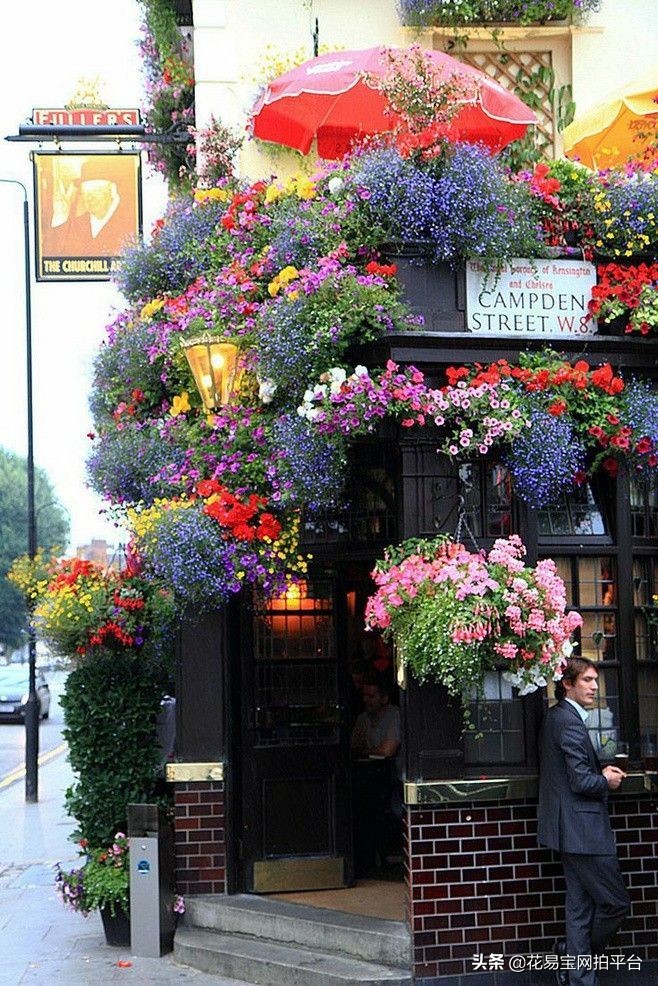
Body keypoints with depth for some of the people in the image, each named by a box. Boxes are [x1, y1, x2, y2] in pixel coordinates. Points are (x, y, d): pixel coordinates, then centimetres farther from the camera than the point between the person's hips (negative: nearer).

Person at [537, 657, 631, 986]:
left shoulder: (555, 717, 13)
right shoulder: (570, 722, -18)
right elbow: (582, 782, -22)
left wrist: (600, 774, 10)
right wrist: (606, 781, -4)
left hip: (573, 831, 11)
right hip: (583, 829, -11)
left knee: (580, 907, 12)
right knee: (616, 903, -2)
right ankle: (576, 956, 12)